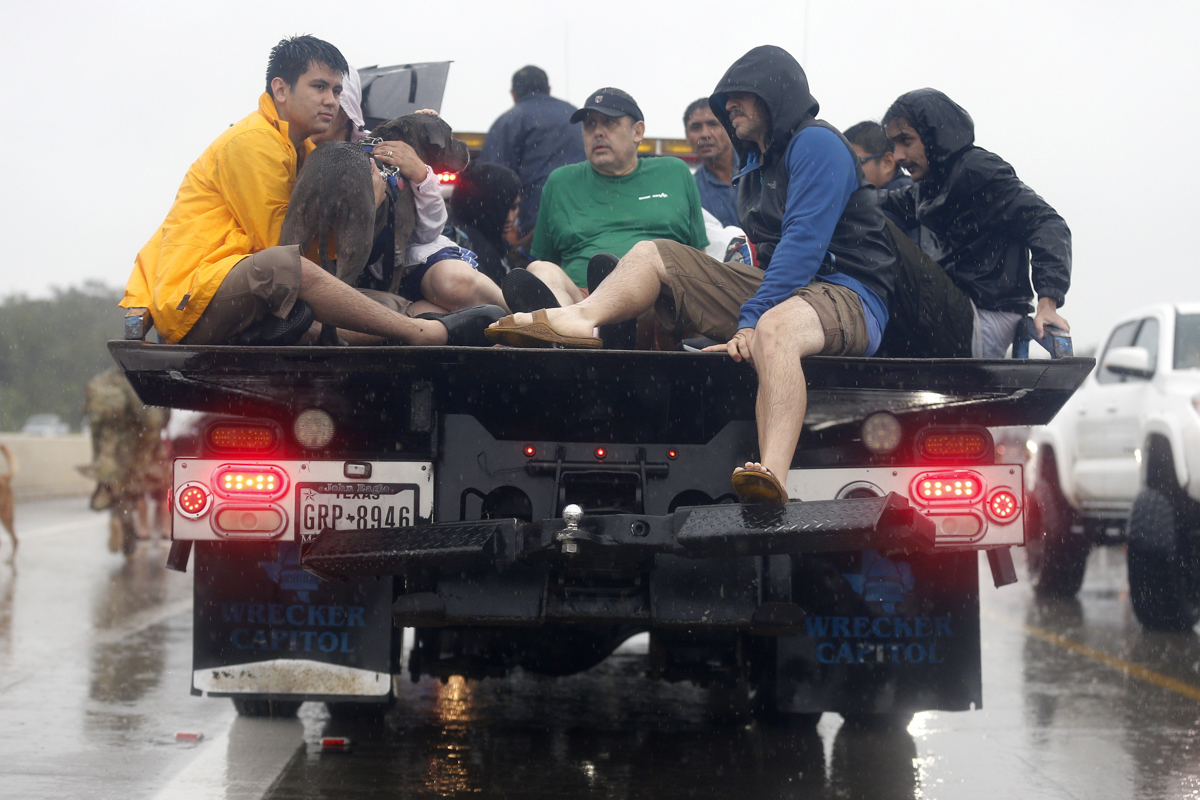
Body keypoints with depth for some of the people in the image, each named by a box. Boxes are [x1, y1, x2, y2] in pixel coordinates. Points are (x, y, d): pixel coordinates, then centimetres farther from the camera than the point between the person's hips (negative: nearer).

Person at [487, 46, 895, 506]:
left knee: (775, 328, -44)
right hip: (779, 290, 9)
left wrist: (753, 320, -24)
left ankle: (772, 478, -62)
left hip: (849, 297, -9)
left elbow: (804, 243, -18)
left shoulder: (817, 144, -6)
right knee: (653, 254, 5)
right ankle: (579, 318, -25)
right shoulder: (756, 165, 25)